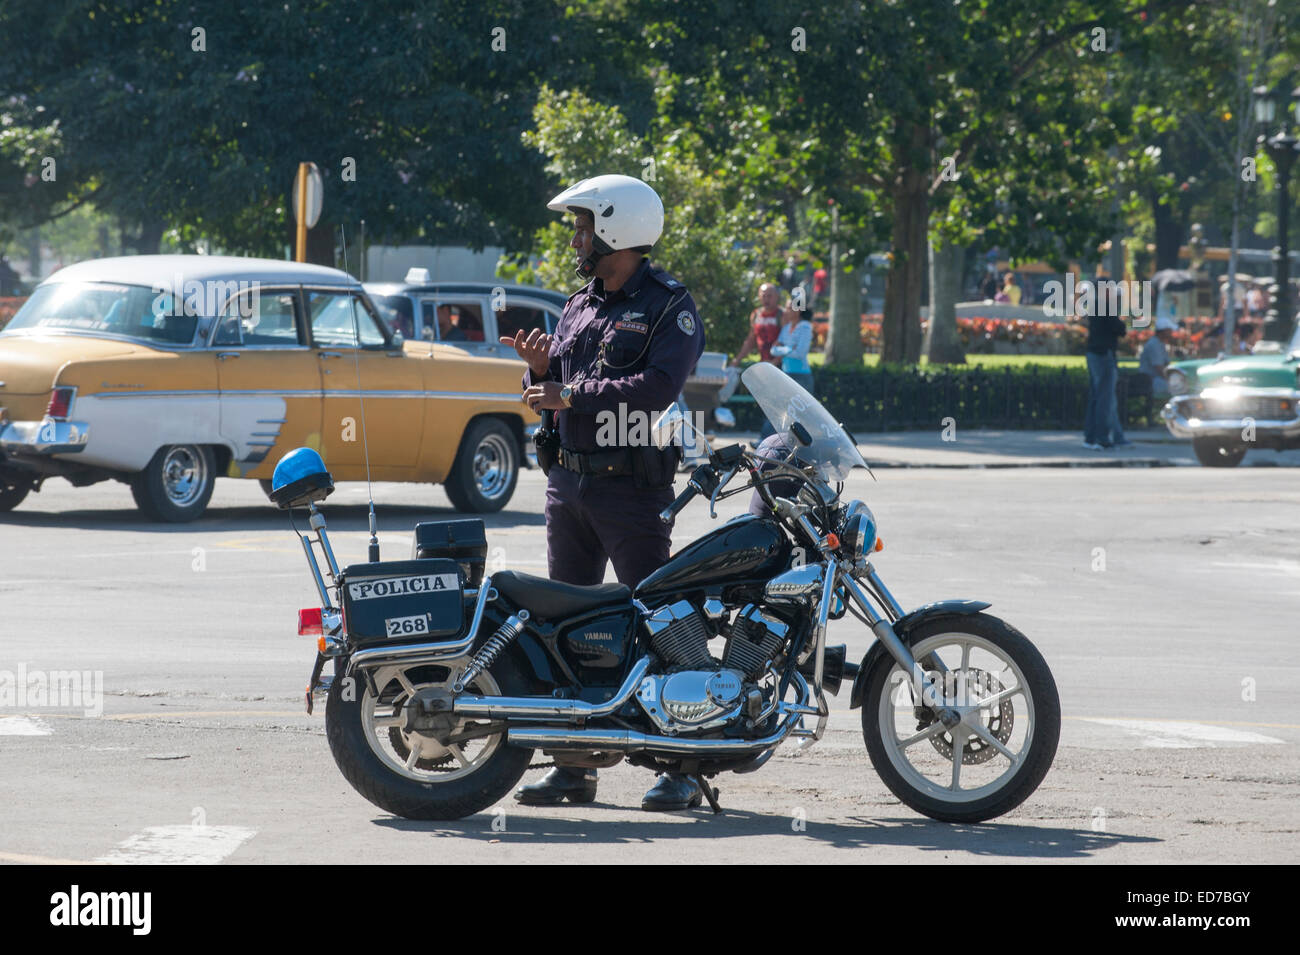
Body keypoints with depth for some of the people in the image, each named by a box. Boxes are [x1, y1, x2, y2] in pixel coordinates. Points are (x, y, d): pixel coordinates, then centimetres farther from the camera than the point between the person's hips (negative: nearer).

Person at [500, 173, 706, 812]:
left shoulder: (670, 307, -5)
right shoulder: (578, 307, 18)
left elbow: (659, 387, -21)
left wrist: (574, 394, -21)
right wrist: (541, 369, -1)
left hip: (632, 487, -8)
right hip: (567, 480, 8)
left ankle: (683, 767, -5)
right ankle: (572, 765, 13)